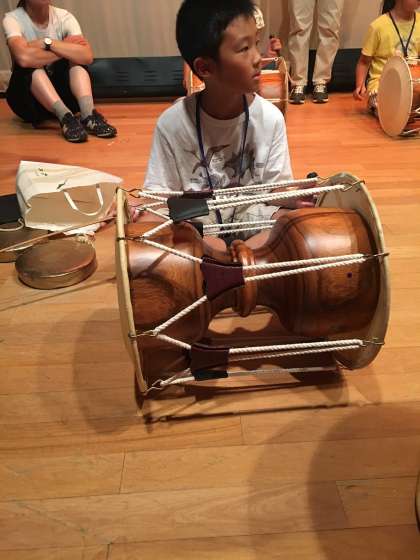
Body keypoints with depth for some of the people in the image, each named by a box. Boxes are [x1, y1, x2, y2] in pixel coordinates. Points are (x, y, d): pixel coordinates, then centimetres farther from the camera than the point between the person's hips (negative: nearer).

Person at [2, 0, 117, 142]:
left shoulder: (64, 16, -6)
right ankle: (66, 117, -38)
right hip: (27, 95, -2)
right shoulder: (12, 19, -12)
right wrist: (66, 49, -22)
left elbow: (87, 56, -23)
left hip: (59, 88, 2)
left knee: (76, 57, -20)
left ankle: (88, 115, -36)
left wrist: (47, 43, -25)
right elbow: (23, 58, -33)